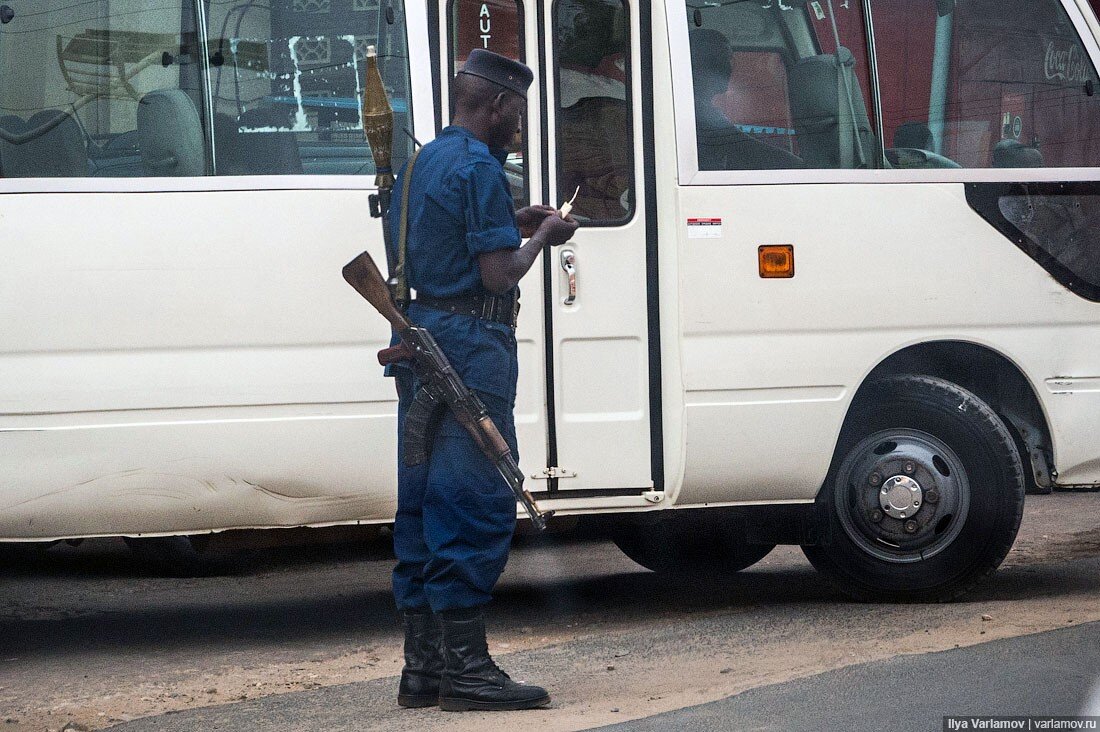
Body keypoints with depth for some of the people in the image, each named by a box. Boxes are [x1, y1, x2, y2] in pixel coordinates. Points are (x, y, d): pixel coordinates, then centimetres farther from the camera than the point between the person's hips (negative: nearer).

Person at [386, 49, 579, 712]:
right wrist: (541, 237, 0)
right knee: (478, 501, -7)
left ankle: (423, 665, 13)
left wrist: (509, 223, 22)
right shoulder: (479, 168, -13)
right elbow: (498, 274, -17)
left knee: (424, 502, 11)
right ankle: (465, 666, -8)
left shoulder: (423, 161, 17)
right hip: (471, 341, -10)